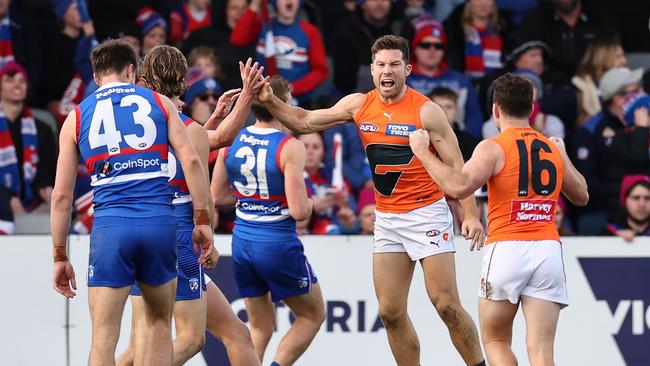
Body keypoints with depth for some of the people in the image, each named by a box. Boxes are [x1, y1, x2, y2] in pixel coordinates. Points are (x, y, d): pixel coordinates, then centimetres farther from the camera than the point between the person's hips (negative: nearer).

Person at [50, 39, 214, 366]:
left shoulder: (76, 118, 11)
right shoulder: (159, 103, 12)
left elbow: (61, 195, 8)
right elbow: (191, 160, 0)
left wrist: (60, 257, 13)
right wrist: (202, 222, 3)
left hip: (110, 228, -1)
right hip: (160, 222, 1)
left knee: (104, 336, -1)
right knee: (159, 323, 17)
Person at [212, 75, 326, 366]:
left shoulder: (231, 142, 1)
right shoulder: (290, 148, -16)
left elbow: (217, 197, 9)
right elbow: (299, 211, -18)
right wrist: (310, 202, 4)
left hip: (242, 241, 6)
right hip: (278, 242, -6)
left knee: (260, 328, 18)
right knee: (313, 315, 15)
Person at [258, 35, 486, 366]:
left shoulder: (426, 111, -10)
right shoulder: (359, 105, 4)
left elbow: (456, 166, -11)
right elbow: (304, 122, 12)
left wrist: (471, 215, -21)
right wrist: (269, 101, -3)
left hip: (426, 213, -5)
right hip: (386, 218, 5)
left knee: (446, 305, -10)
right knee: (390, 312, 2)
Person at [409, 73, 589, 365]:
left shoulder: (492, 148, -3)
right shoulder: (554, 148, 12)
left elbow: (459, 187, -18)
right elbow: (581, 196, 26)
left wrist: (423, 152, -7)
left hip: (506, 248, -3)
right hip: (548, 250, 3)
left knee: (495, 342, 14)